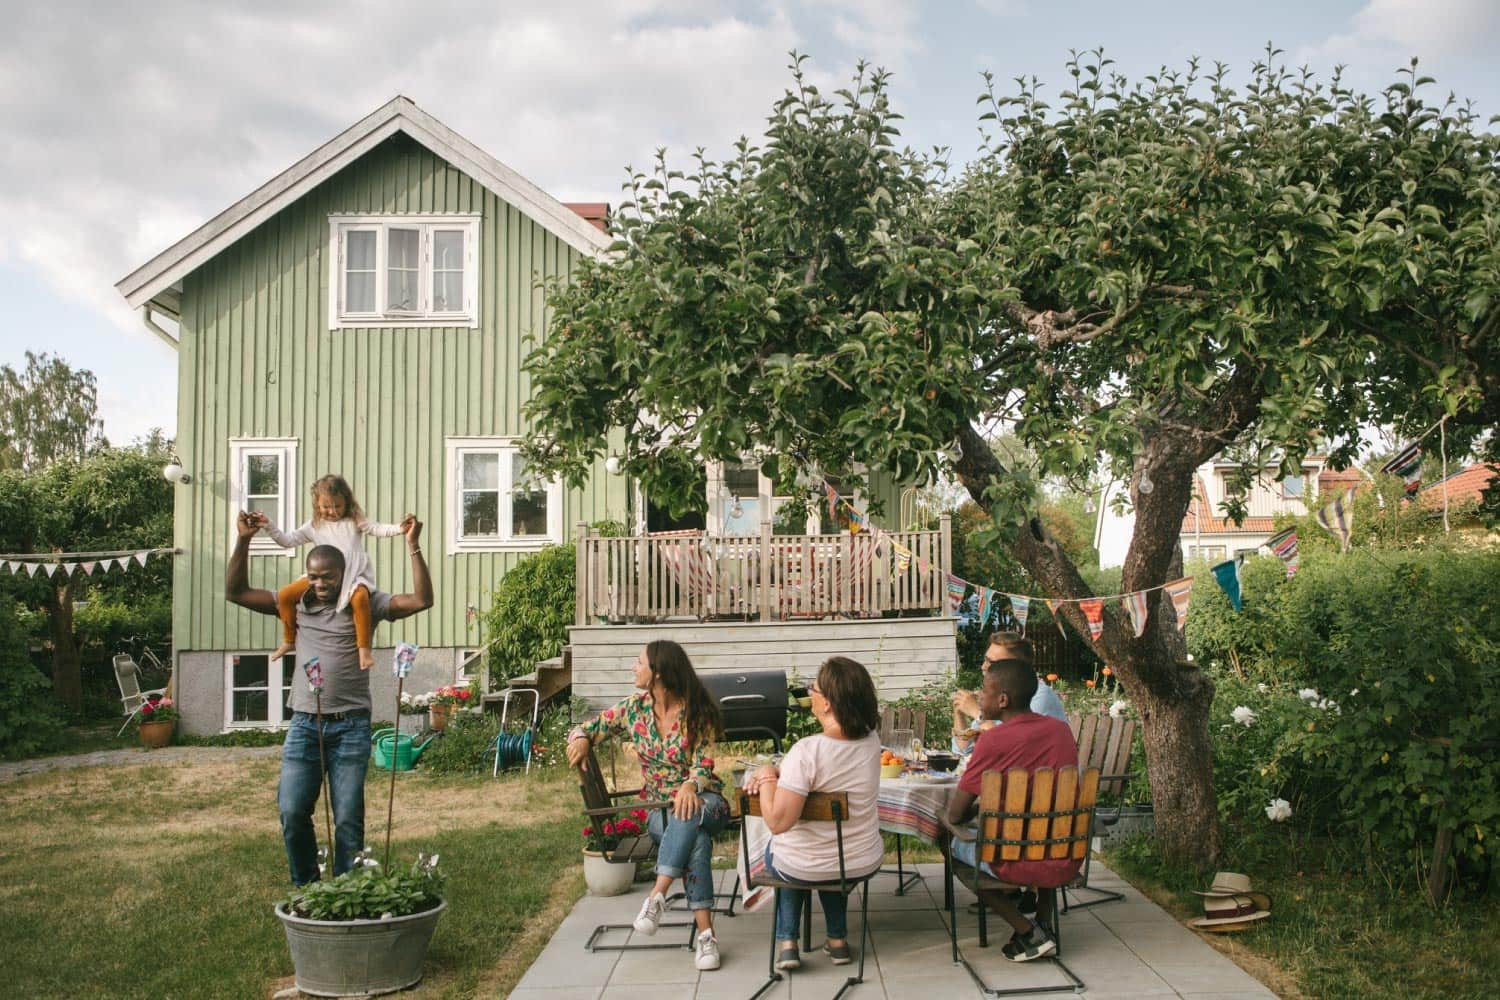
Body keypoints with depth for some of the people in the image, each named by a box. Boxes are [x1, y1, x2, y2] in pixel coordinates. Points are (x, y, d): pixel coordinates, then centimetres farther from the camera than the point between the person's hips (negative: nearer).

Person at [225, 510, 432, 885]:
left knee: (349, 818, 2)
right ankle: (305, 888, 18)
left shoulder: (365, 604, 1)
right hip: (304, 723, 2)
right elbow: (235, 592, 8)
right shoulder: (295, 604, 9)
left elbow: (422, 600, -9)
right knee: (292, 812, -1)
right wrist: (243, 541, -1)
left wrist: (413, 546, -15)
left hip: (351, 726, -2)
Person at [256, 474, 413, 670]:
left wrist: (399, 528, -23)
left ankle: (364, 648, -27)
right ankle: (289, 641, 12)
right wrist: (269, 526, 0)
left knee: (359, 597, -38)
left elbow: (378, 529, -4)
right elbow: (287, 540, 13)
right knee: (285, 595, -8)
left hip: (353, 575, -4)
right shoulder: (315, 526, 13)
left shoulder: (354, 521, 6)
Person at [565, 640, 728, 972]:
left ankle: (657, 895, -43)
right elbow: (590, 727, 13)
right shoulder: (634, 708, 4)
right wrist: (580, 739, -12)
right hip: (658, 808, 1)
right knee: (696, 840, -34)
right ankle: (704, 933, -38)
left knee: (690, 816, -41)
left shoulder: (698, 711, -6)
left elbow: (704, 762, -11)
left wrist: (691, 784, -34)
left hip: (703, 799, -1)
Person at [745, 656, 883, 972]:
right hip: (862, 863, 4)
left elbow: (777, 821, -31)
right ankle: (838, 939, 38)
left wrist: (767, 777, -16)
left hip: (802, 869, -4)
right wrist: (779, 773, -3)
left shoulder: (807, 751, -31)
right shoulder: (871, 741, -11)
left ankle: (787, 942, 26)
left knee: (784, 851, 33)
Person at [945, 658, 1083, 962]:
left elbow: (955, 816, -10)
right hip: (1069, 862, 6)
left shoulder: (993, 740, -15)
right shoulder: (1061, 729, 4)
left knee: (958, 844, 21)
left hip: (1023, 865, -6)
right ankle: (1042, 920, 25)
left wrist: (977, 808, 11)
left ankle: (1029, 934, 11)